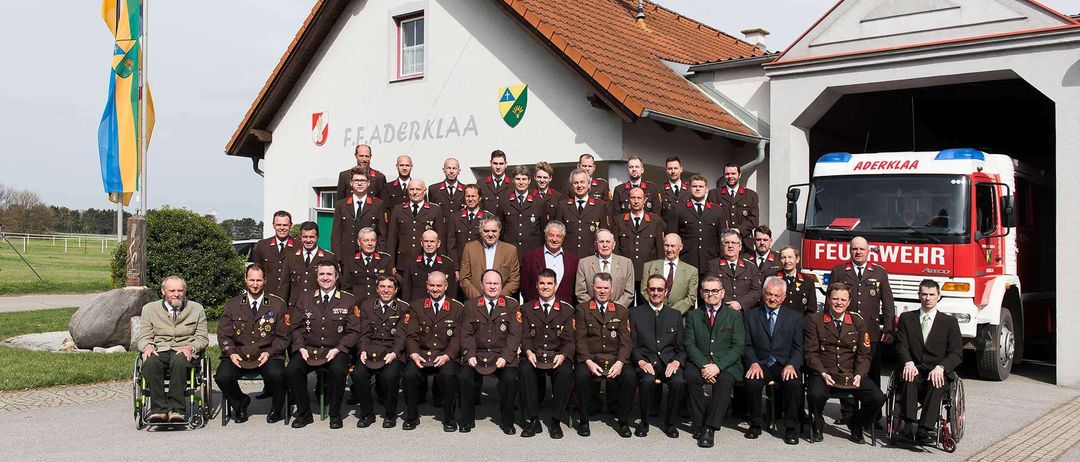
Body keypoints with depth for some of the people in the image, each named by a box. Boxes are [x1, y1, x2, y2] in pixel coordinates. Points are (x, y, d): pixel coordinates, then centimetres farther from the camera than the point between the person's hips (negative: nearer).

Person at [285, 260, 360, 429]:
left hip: (336, 350, -2)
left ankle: (335, 414, -12)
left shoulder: (349, 301, 6)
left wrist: (338, 349, -13)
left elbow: (353, 331, 1)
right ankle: (304, 413, -7)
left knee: (338, 370, -34)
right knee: (292, 369, -27)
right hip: (308, 350, 2)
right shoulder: (305, 300, 14)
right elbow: (296, 328, 10)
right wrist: (301, 348, -8)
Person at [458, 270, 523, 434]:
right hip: (477, 355, 1)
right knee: (463, 376, -25)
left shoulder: (512, 306, 7)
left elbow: (514, 335, -1)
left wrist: (505, 357, -15)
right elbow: (466, 334, 4)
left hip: (502, 356, -1)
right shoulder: (471, 305, 12)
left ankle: (506, 421, -6)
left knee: (510, 378, -29)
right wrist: (470, 355, -12)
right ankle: (467, 419, -4)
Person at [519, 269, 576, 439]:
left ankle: (555, 420, -19)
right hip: (533, 356, 1)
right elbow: (525, 337, 5)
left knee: (566, 371, -33)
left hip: (558, 356, -1)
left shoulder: (567, 309, 8)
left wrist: (563, 355, -19)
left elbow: (569, 340, 3)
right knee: (525, 369, -33)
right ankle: (533, 420, -21)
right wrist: (528, 352, -17)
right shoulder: (527, 308, 12)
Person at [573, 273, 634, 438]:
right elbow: (580, 339, -1)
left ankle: (622, 420, -8)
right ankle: (584, 420, -13)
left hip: (614, 360, 2)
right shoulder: (582, 309, 8)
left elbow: (625, 341, 5)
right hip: (589, 359, -1)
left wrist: (620, 362, -14)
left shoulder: (622, 311, 14)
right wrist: (588, 362, -17)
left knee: (630, 376, -27)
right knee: (581, 375, -33)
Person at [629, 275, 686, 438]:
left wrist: (676, 362, -8)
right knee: (647, 380, -35)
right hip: (645, 362, -2)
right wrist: (641, 361, -15)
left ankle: (669, 423, -6)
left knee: (679, 382, -31)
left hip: (669, 362, 2)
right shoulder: (635, 313, 10)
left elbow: (681, 347, 13)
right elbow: (632, 345, 4)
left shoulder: (675, 315, 17)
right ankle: (644, 423, -10)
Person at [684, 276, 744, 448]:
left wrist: (718, 366, -16)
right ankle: (699, 425, -21)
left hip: (726, 364, -1)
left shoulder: (734, 315, 8)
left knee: (725, 380, -33)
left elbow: (738, 347, -2)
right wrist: (703, 365, -16)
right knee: (691, 376, -30)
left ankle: (709, 428, -32)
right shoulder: (693, 315, 13)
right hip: (700, 362, 1)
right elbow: (689, 344, 3)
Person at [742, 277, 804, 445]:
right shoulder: (750, 315, 10)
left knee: (794, 383, -32)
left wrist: (791, 365, -16)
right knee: (752, 382, -31)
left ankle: (790, 427, -13)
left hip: (785, 365, 0)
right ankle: (756, 423, -8)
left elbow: (798, 347, 4)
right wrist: (753, 363, -15)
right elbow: (747, 345, 4)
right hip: (760, 364, 0)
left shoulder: (795, 316, 10)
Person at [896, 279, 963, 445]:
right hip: (915, 370, 1)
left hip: (936, 374, 0)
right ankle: (908, 425, -42)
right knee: (909, 377, -35)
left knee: (935, 383, -35)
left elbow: (956, 353, 3)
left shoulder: (949, 322, 13)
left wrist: (940, 367, -18)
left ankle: (924, 430, -42)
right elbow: (901, 345, 4)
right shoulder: (906, 318, 16)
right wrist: (908, 363, -19)